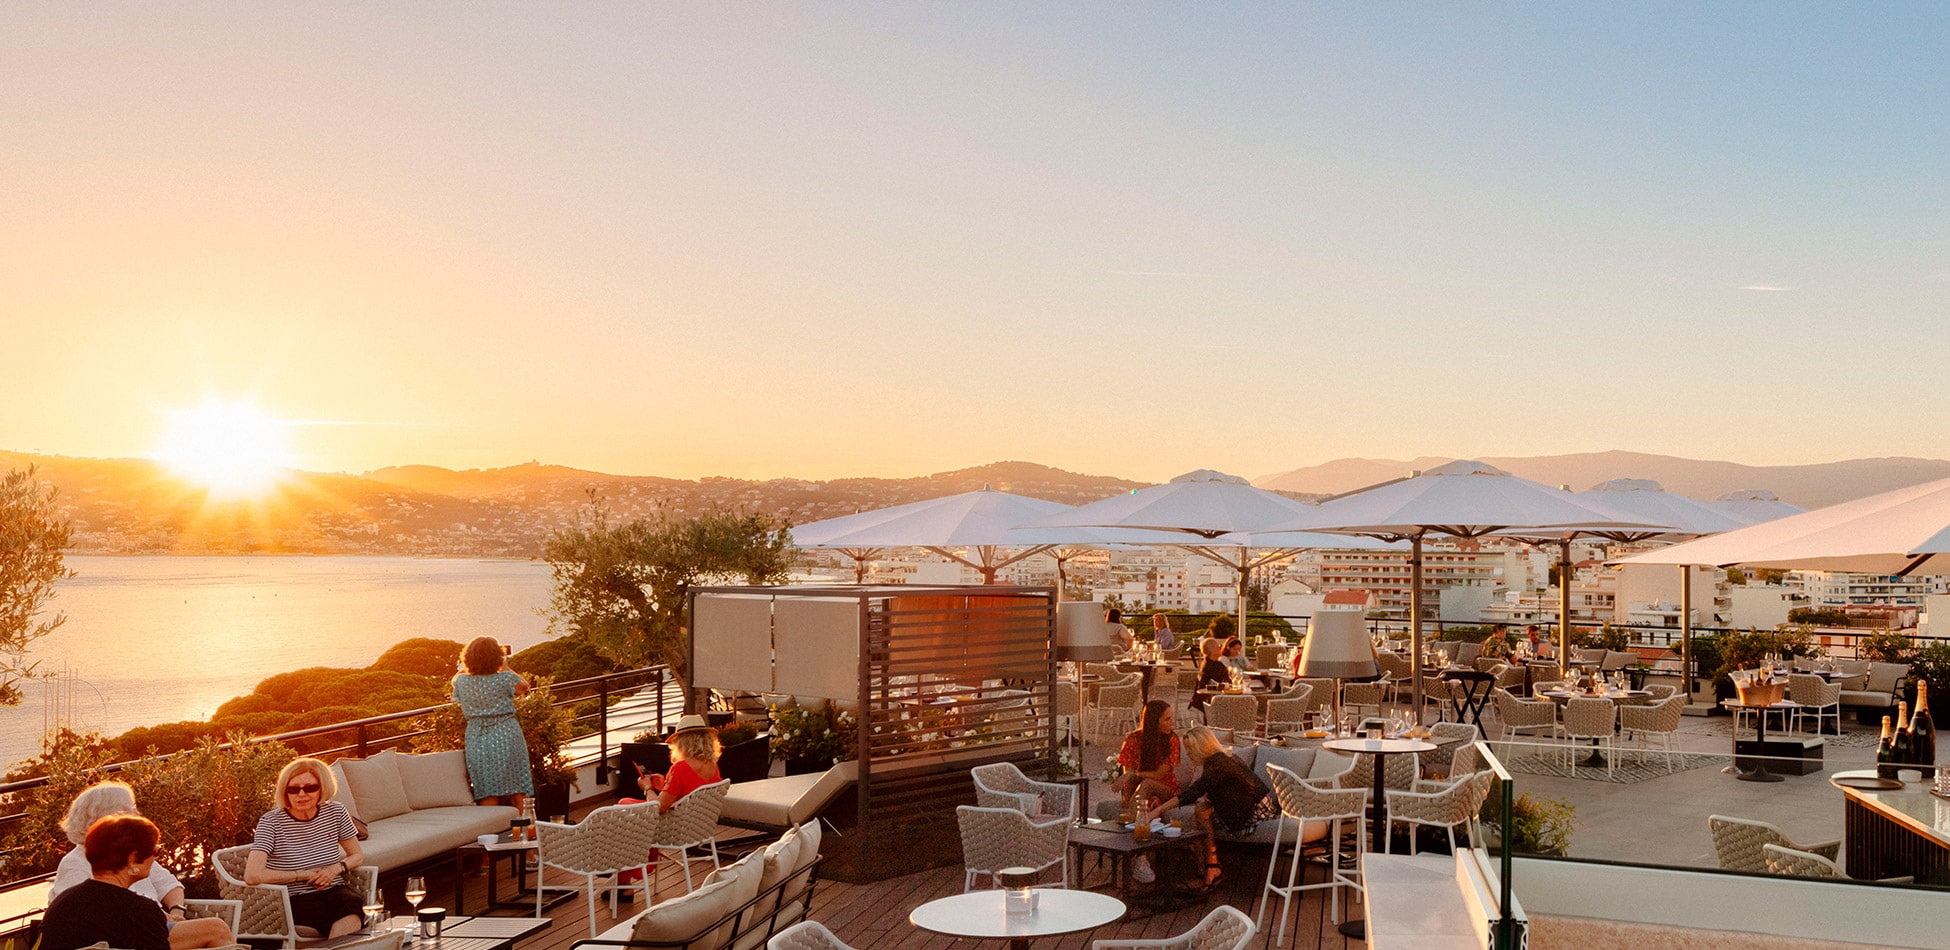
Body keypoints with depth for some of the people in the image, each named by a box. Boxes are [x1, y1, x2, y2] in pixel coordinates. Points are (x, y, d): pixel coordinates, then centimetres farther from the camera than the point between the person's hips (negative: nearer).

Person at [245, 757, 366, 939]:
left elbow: (357, 855, 19)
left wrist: (337, 868, -4)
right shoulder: (271, 822, -6)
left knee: (354, 903, -33)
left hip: (334, 890, 4)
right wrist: (304, 875, -10)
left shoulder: (335, 812, 6)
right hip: (294, 898, -4)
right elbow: (252, 876, -17)